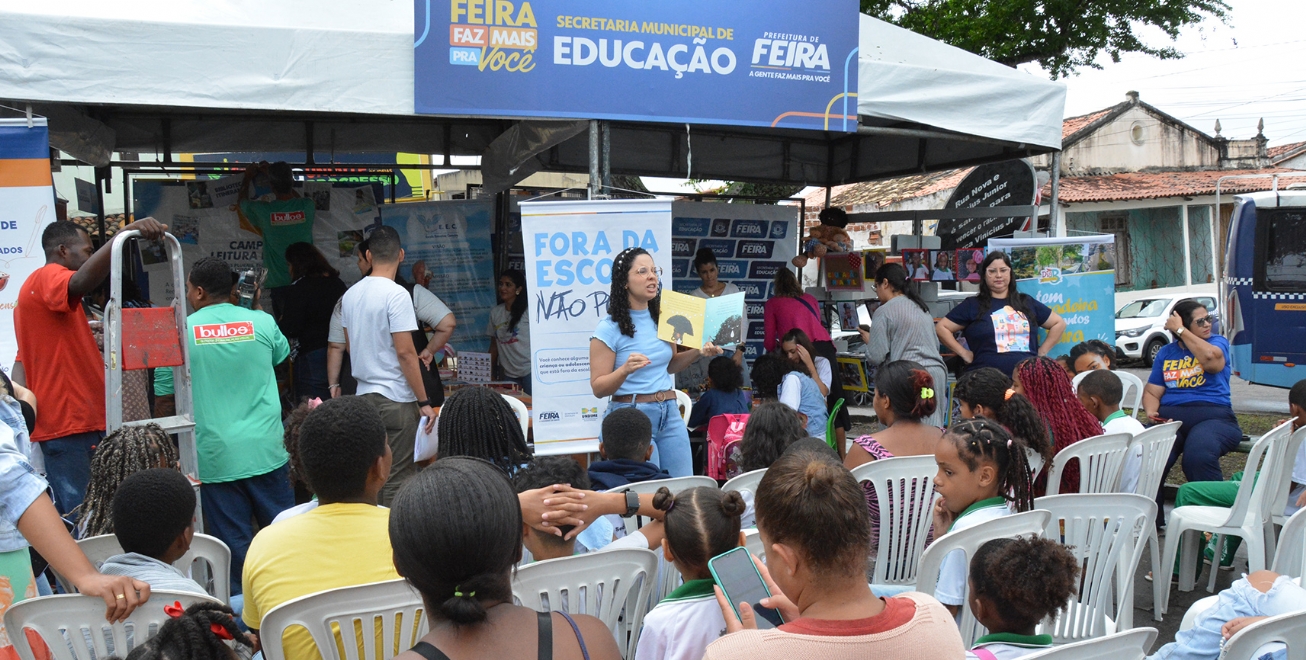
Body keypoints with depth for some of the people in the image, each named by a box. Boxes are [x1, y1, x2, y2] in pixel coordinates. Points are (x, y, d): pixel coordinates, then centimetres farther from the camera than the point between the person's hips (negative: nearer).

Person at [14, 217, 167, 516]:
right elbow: (80, 283, -34)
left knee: (71, 513, 10)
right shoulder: (48, 277, -8)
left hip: (69, 420, 10)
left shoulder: (37, 286, 24)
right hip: (69, 423, -10)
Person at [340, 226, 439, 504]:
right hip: (396, 398, -7)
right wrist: (424, 402, -12)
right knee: (399, 478, -2)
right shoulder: (396, 294, -14)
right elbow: (405, 352, -17)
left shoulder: (350, 295, 8)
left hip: (364, 395, 7)